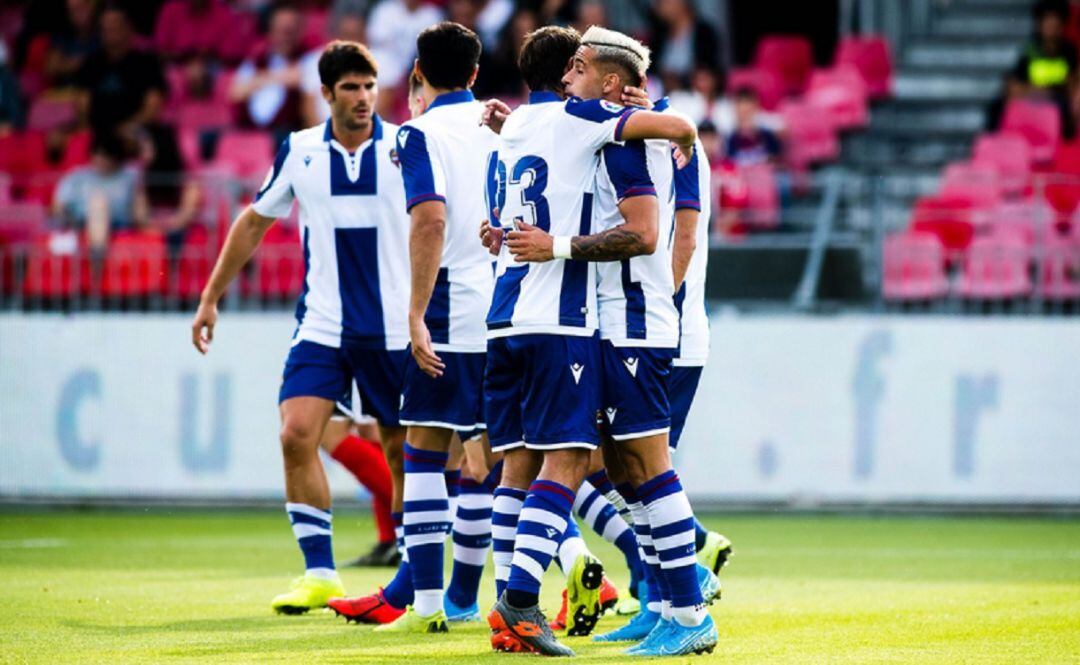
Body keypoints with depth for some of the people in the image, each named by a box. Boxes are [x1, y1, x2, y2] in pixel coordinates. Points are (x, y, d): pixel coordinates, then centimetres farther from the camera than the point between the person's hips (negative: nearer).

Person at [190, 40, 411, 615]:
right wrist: (210, 299, 15)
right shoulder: (298, 152, 4)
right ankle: (319, 573, -6)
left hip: (395, 328, -1)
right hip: (321, 325, 1)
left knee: (403, 451, 4)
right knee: (297, 435, -13)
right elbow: (254, 222, 15)